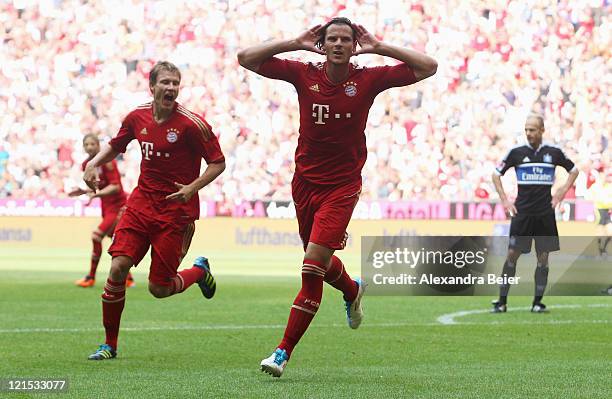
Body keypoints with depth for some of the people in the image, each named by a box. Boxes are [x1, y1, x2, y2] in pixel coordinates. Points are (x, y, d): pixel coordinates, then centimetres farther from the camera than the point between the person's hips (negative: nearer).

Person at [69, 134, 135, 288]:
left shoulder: (107, 161, -16)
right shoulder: (86, 165, 6)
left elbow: (115, 186, -22)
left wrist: (97, 194, -32)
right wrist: (82, 191, -2)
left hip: (117, 205, -8)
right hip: (106, 207, 8)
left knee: (96, 237, -16)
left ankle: (91, 277, -9)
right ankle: (128, 278, 24)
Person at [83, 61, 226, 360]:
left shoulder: (192, 124, -13)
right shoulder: (137, 117, 2)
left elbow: (218, 163, -7)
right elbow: (115, 146, 20)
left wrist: (192, 188, -21)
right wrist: (93, 164, 2)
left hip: (176, 211, -4)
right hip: (141, 203, 4)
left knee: (159, 289, -3)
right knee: (117, 268, -12)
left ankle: (199, 271, 32)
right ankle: (110, 344, 3)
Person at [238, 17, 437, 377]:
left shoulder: (368, 79, -6)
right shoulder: (304, 75, -4)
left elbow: (428, 67, -7)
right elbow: (247, 58, -5)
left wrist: (379, 48, -10)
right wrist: (295, 44, -9)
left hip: (342, 186, -3)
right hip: (305, 182, 3)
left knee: (314, 262, -14)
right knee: (320, 260, 18)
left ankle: (285, 350, -8)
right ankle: (353, 290, 55)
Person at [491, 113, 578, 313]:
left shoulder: (553, 152, 3)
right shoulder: (517, 152, 1)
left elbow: (574, 170, 18)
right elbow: (496, 174, 10)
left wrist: (562, 192, 7)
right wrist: (504, 200, 2)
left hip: (545, 214, 1)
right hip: (522, 212, -1)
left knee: (543, 257, 1)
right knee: (512, 254, -5)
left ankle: (538, 302, 9)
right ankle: (502, 301, -1)